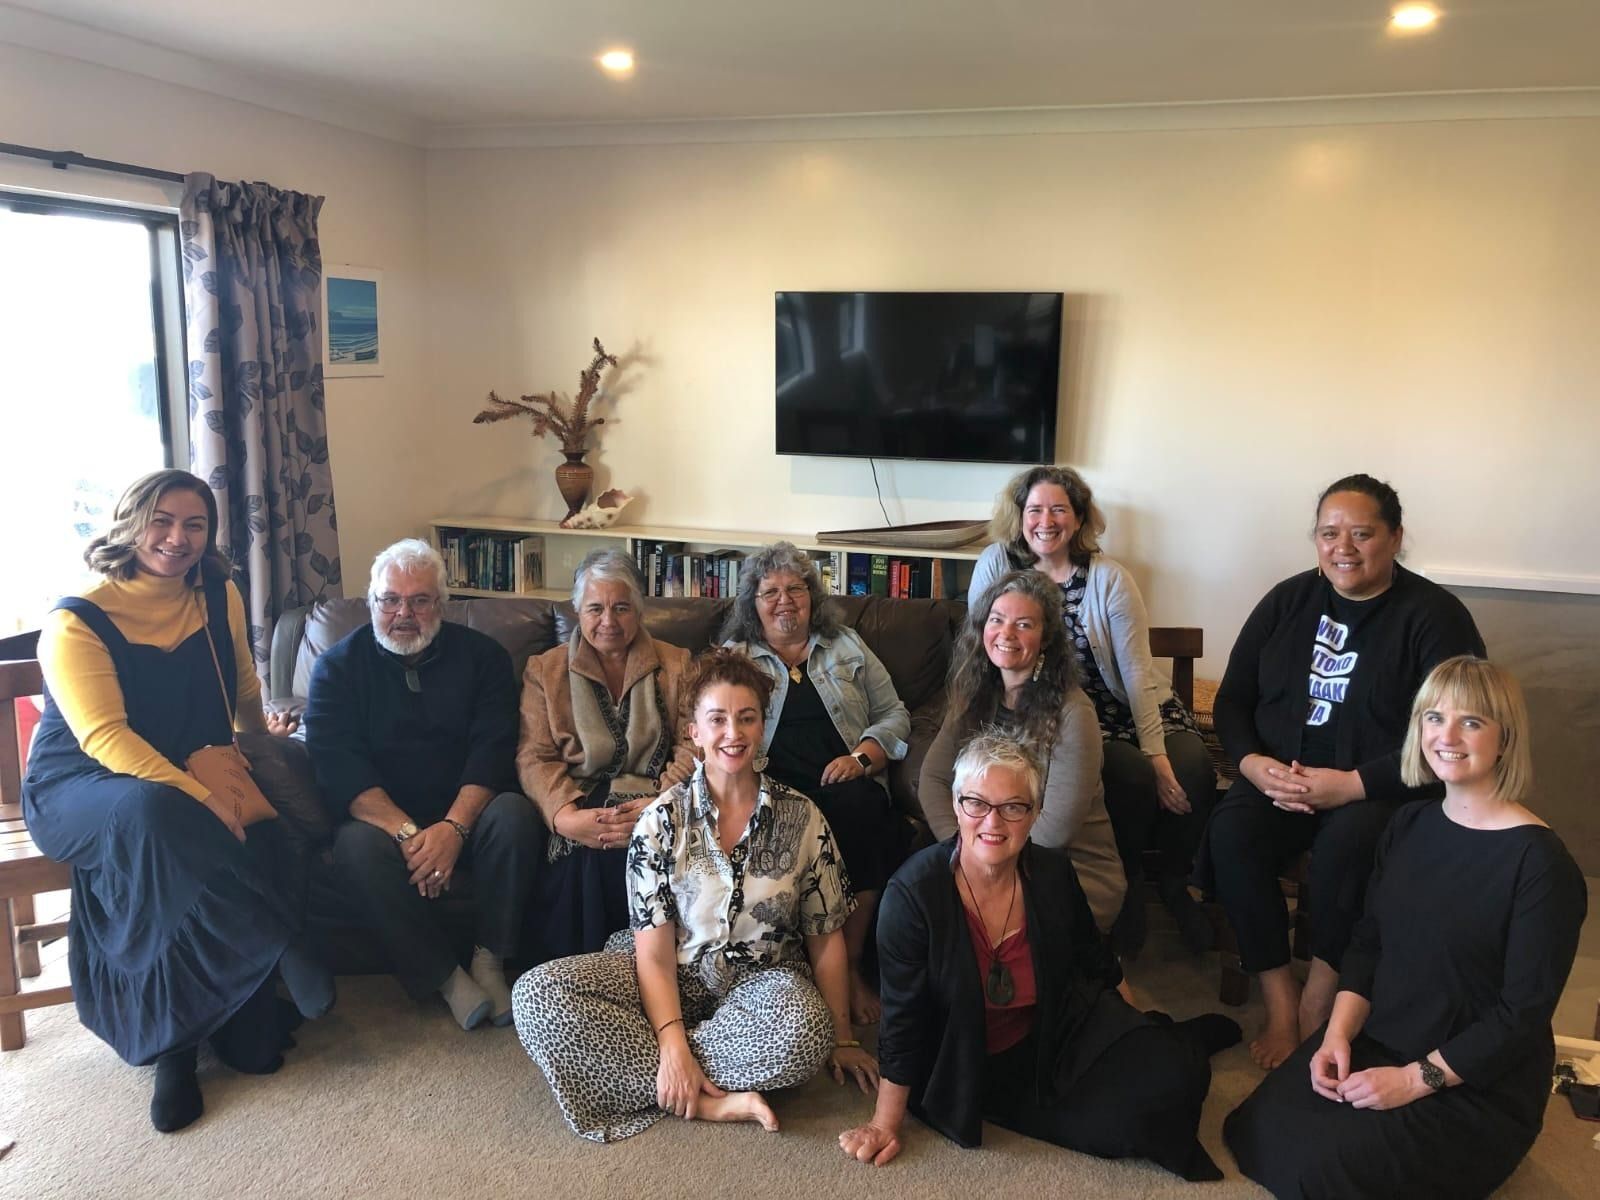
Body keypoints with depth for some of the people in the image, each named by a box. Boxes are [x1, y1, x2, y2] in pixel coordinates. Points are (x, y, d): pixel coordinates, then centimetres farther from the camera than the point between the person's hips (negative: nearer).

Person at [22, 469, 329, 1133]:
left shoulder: (219, 597, 3)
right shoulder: (75, 621, -12)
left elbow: (242, 687, 22)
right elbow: (103, 738, -23)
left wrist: (262, 729, 5)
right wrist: (198, 796, -32)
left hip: (192, 776, 4)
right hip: (79, 788, -4)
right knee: (150, 815, -40)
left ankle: (176, 1044, -15)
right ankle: (278, 953, -25)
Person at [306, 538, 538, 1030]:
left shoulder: (482, 656, 3)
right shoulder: (338, 665, 1)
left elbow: (493, 749, -8)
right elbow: (337, 764, -12)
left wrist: (454, 827, -24)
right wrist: (407, 833, -24)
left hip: (465, 817, 0)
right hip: (383, 818, 0)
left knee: (514, 814, -30)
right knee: (356, 847, -32)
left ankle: (489, 962, -16)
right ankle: (445, 977, -21)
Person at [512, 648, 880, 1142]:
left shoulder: (802, 819, -3)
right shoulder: (661, 820, -5)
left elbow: (826, 937, 2)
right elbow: (653, 948, -10)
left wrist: (843, 1039, 2)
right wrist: (672, 1042, -23)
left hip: (762, 981, 0)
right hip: (675, 978, 1)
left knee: (806, 1029, -37)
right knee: (538, 994, -25)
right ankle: (709, 1102, -24)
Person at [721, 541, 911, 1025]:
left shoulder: (848, 647, 23)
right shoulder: (732, 656, 20)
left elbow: (895, 715, 18)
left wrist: (861, 757, -2)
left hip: (845, 787, 1)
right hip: (770, 787, -1)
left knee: (857, 806, -35)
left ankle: (850, 965, -23)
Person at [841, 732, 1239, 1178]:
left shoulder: (1053, 873, -10)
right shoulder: (913, 893, -22)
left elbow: (1098, 965, 8)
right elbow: (903, 1019, -15)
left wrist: (1142, 1035, 16)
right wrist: (885, 1124, -9)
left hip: (1063, 1036, 3)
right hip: (972, 1069, -3)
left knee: (1172, 1075, -19)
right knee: (1116, 1123, -21)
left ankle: (1182, 1041, 17)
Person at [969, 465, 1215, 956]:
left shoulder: (1109, 577, -4)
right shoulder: (996, 564, -4)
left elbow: (1136, 669, -10)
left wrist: (1157, 753, -19)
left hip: (1121, 705, 2)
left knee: (1191, 769, -23)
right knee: (1132, 776, -27)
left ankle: (1173, 882, 7)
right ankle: (1127, 884, 4)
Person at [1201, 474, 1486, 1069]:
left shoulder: (1434, 616, -5)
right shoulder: (1288, 601, 8)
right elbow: (1232, 698, 10)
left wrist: (1352, 784, -21)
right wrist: (1252, 762, -11)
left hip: (1385, 792, -3)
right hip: (1279, 779, 4)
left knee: (1346, 841, -34)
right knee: (1231, 830, -26)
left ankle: (1316, 1009, -17)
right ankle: (1279, 1003, -18)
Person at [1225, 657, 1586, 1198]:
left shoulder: (1540, 863, -17)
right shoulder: (1410, 823, 4)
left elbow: (1524, 1015, -17)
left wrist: (1415, 1079, -19)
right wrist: (1337, 1034, -7)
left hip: (1477, 1088, -5)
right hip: (1375, 1045, 6)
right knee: (1262, 1131, -11)